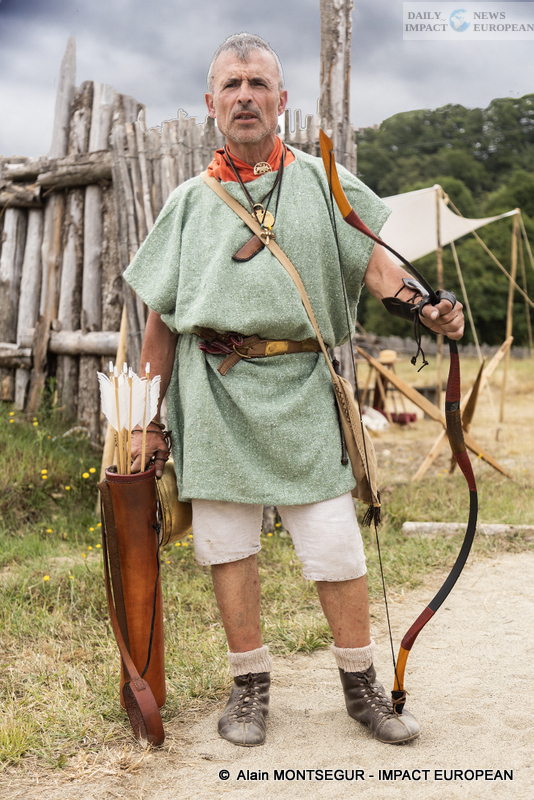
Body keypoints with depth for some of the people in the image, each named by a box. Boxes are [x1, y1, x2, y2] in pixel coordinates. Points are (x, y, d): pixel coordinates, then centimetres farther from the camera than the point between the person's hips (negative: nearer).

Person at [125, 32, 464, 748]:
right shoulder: (190, 200, 11)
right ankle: (250, 683, 22)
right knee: (227, 540, 5)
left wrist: (427, 306, -27)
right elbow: (161, 320, 12)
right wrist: (151, 420, 10)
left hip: (299, 388, -1)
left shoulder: (323, 183, 9)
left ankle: (361, 683, 18)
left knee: (336, 542, -1)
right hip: (213, 393, 2)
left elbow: (376, 262, -5)